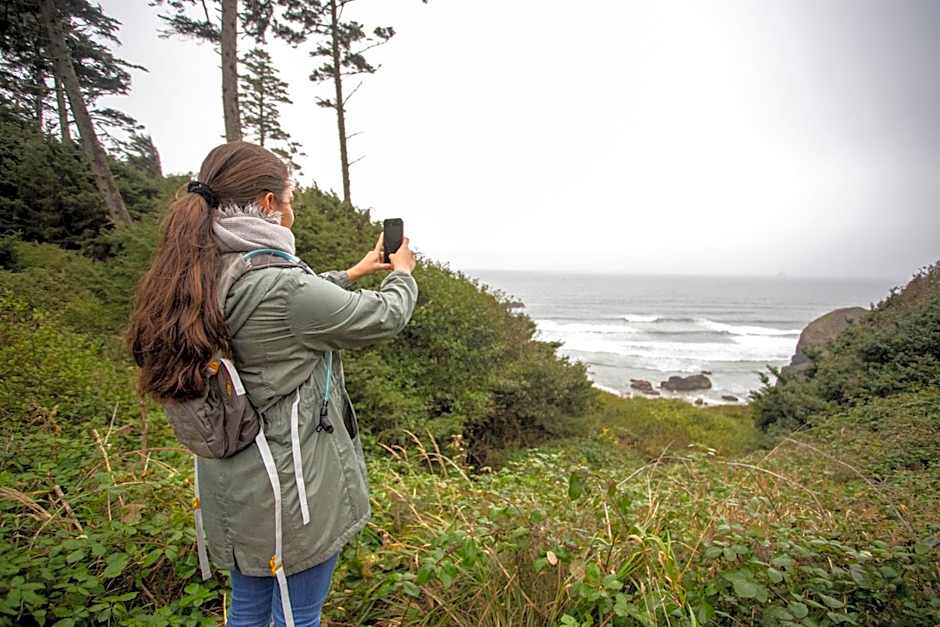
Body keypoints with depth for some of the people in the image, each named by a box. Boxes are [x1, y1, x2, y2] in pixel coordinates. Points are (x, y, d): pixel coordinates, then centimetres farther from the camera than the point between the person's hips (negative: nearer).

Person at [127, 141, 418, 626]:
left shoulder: (202, 279, -1)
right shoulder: (280, 286, -27)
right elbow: (383, 317, -13)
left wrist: (351, 274, 24)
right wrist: (401, 273, 7)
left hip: (233, 486, 8)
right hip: (291, 488, -8)